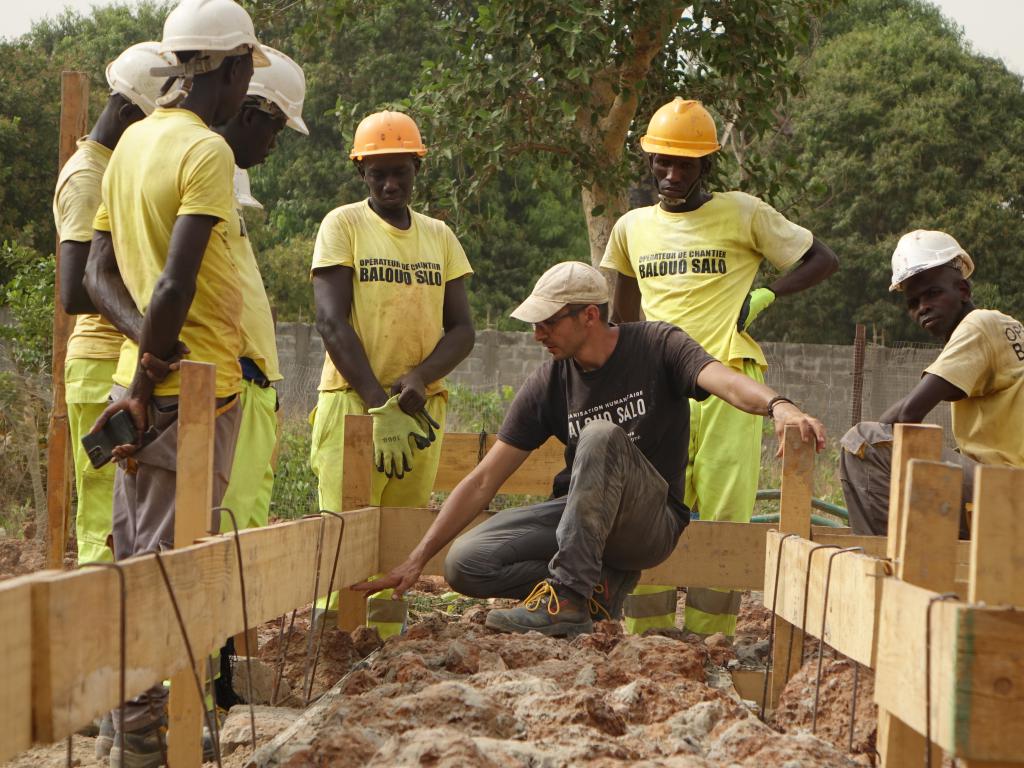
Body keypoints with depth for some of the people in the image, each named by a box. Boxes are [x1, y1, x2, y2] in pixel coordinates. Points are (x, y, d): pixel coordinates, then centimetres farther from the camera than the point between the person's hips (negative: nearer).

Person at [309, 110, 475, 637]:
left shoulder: (439, 236, 14)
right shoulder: (344, 225, 2)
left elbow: (461, 329, 10)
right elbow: (331, 321, -8)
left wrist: (419, 378, -11)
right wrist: (379, 406, -16)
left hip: (422, 408, 4)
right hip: (353, 401, -4)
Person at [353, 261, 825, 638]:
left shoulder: (657, 347, -8)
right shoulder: (549, 383, 0)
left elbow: (724, 380, -29)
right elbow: (484, 480, 0)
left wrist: (777, 406, -53)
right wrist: (418, 558, -6)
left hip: (652, 522, -4)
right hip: (578, 513, 4)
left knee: (601, 435, -34)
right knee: (464, 563, -16)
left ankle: (568, 596, -33)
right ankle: (601, 584, -10)